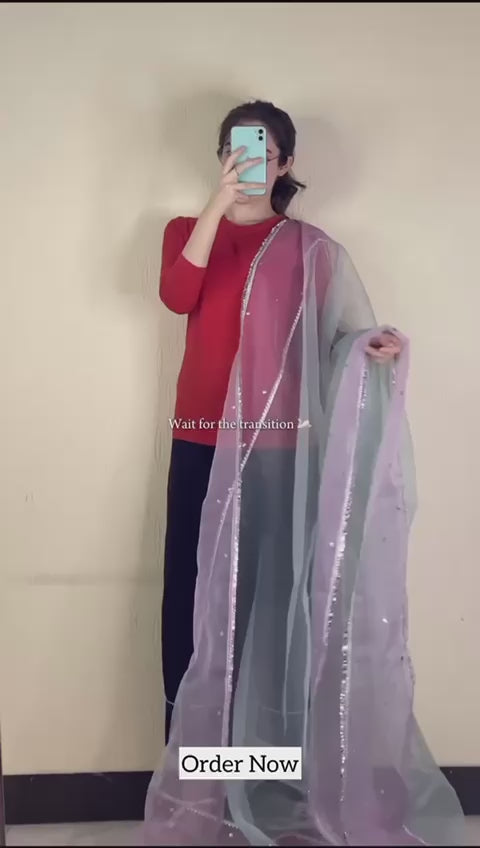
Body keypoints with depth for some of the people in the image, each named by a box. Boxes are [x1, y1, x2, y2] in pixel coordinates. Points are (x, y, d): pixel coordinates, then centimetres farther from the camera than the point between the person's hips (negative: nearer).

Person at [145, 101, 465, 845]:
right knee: (194, 596, 1)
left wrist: (381, 344, -23)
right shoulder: (188, 231, 12)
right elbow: (177, 296, -9)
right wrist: (219, 202, -14)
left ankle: (270, 769, 14)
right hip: (201, 444, 2)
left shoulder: (313, 250, 8)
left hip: (281, 448, -1)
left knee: (274, 598, -1)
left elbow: (350, 333, 0)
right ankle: (191, 769, 15)